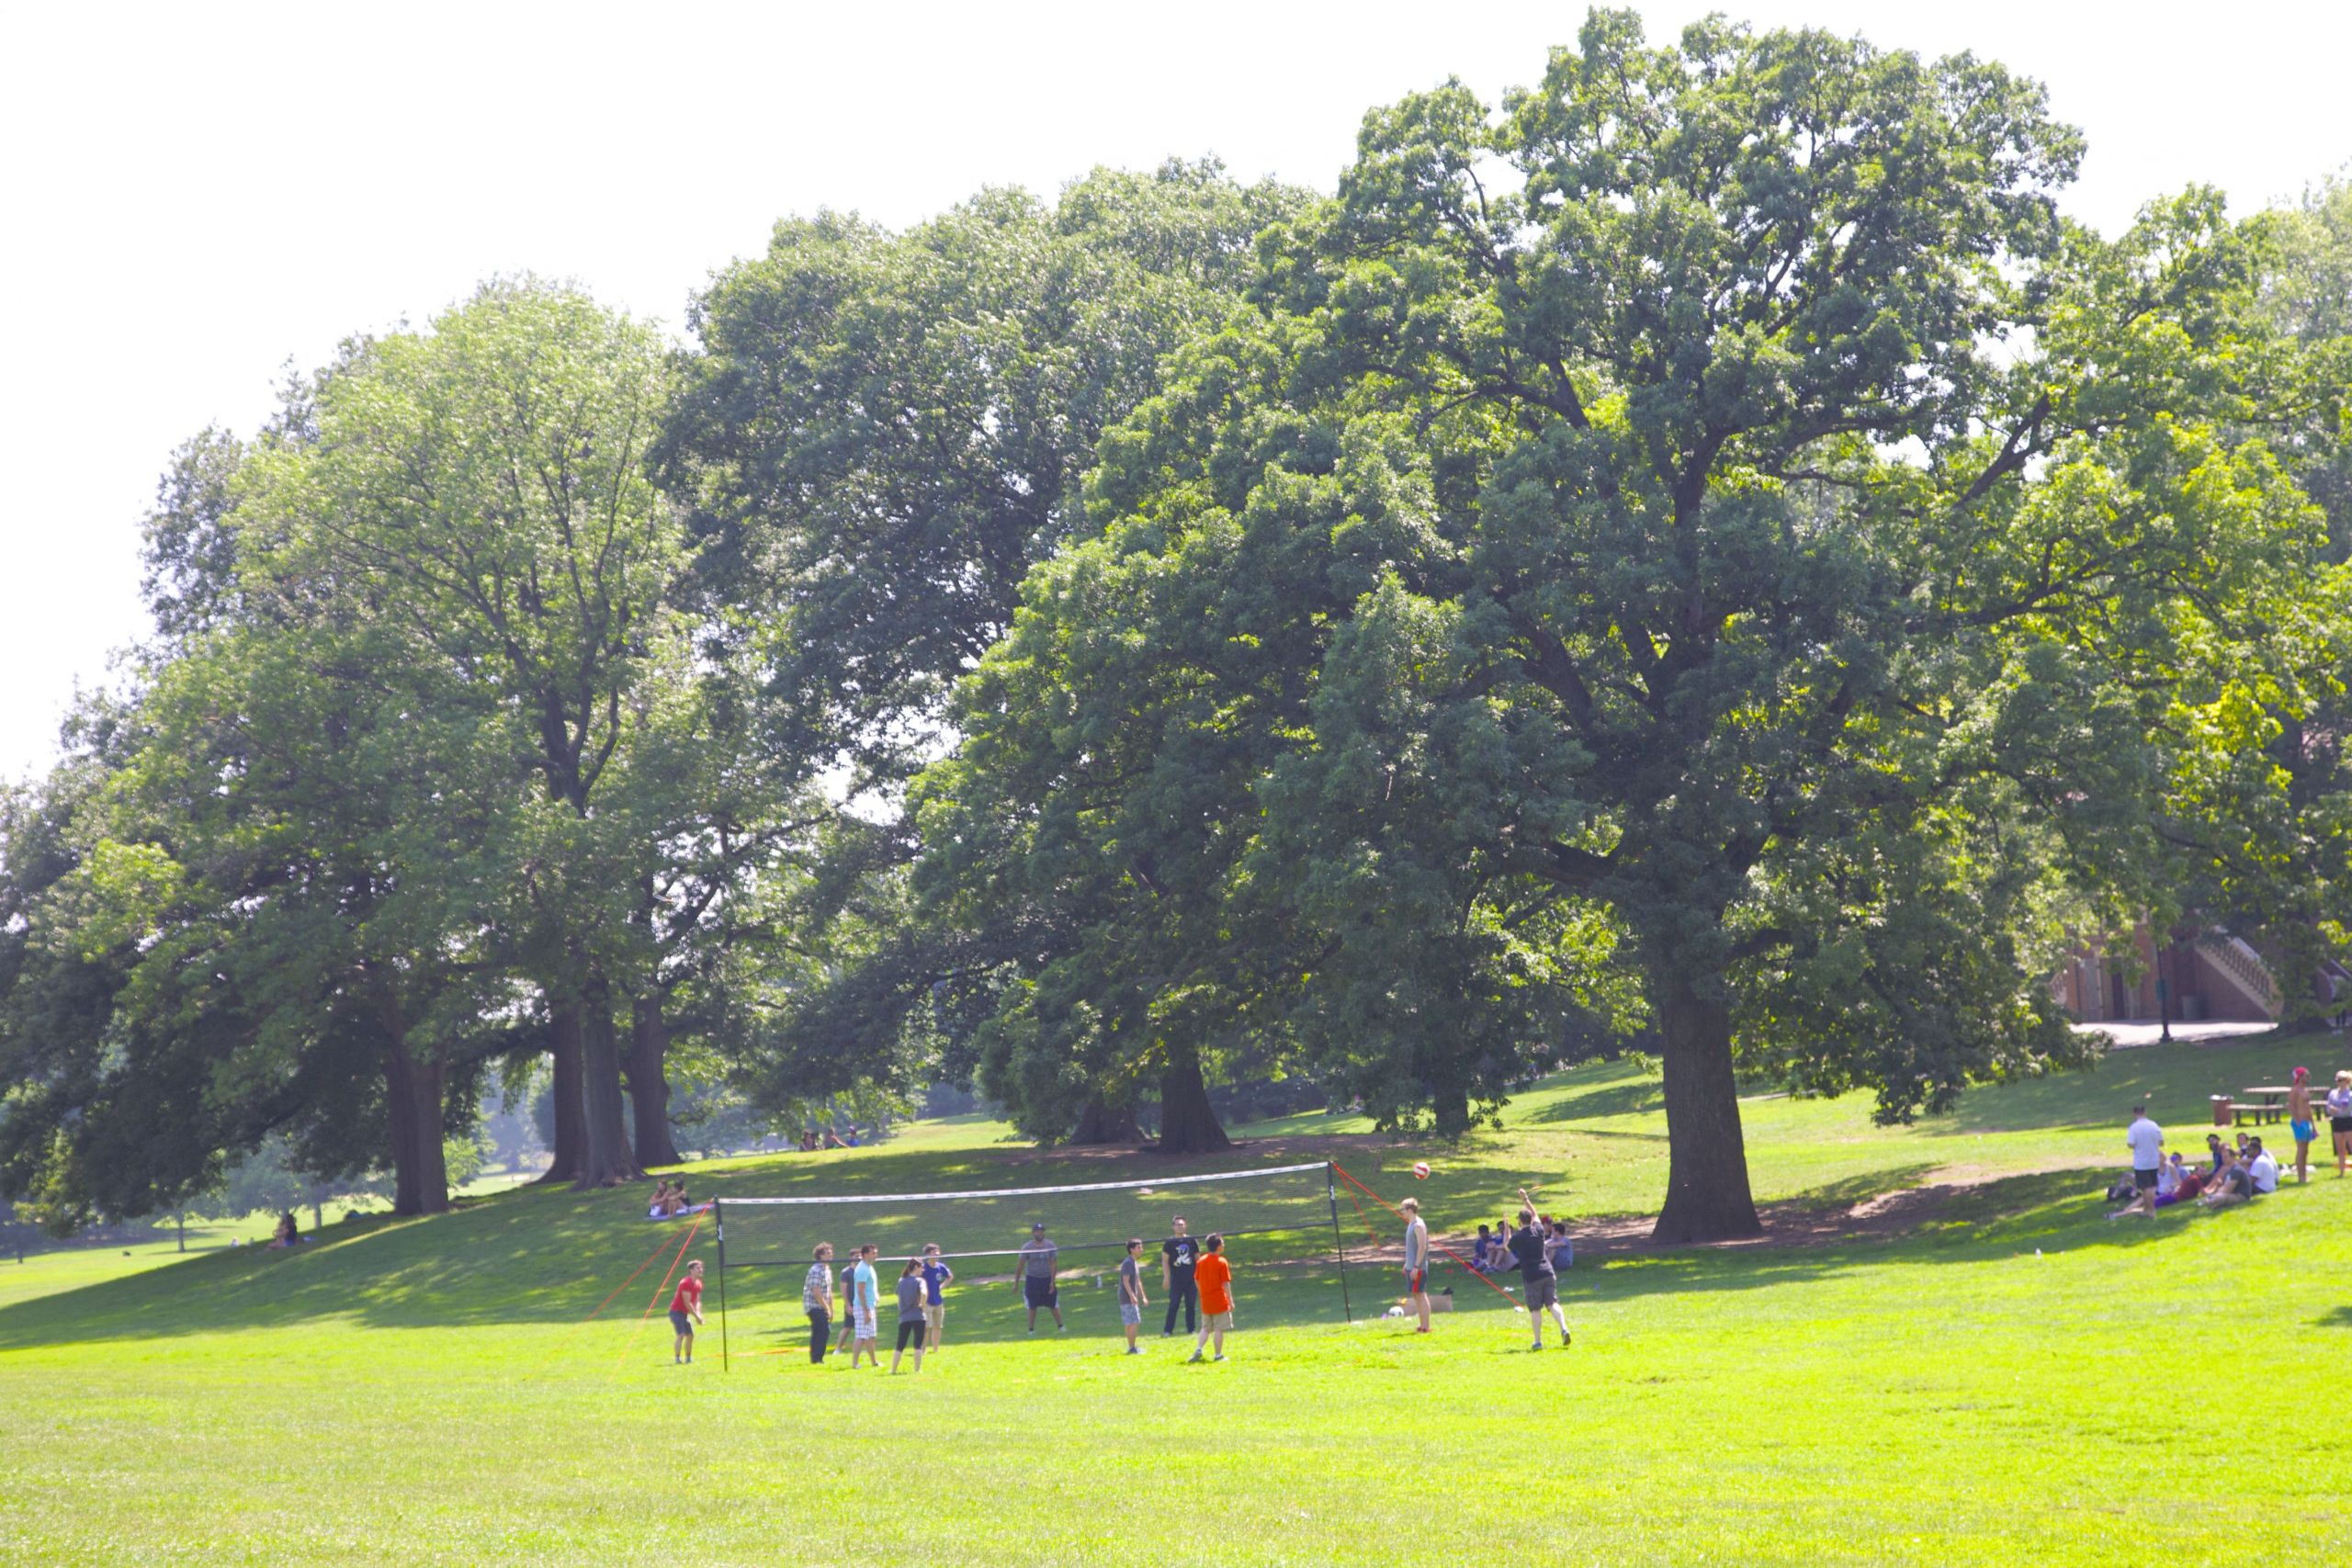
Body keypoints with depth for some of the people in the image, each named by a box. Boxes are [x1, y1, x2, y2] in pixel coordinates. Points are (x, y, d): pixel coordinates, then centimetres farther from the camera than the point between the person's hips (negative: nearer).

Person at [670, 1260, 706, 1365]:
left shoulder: (698, 1284, 7)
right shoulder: (686, 1283, -22)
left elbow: (697, 1301, 9)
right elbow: (687, 1303, -24)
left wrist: (698, 1313, -10)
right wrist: (696, 1316, -19)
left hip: (685, 1313, 9)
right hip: (676, 1311, -9)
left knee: (690, 1335, 13)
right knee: (681, 1335, -20)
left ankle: (688, 1358, 24)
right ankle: (677, 1359, -22)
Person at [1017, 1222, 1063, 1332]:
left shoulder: (1050, 1246, -3)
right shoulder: (1027, 1247, -6)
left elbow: (1053, 1265, -3)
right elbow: (1021, 1266, -4)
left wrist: (1052, 1281, -9)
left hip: (1047, 1279, 1)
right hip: (1032, 1279, -1)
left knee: (1054, 1306, 2)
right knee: (1032, 1307, 2)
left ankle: (1060, 1327, 10)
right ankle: (1031, 1330, 10)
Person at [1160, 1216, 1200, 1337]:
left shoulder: (1192, 1241, 7)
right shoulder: (1169, 1243, 1)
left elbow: (1198, 1259, 13)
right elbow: (1164, 1261, 1)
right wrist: (1166, 1277, -6)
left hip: (1191, 1280, 2)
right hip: (1176, 1280, -2)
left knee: (1191, 1305, 6)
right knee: (1173, 1305, -4)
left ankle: (1191, 1329, 13)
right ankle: (1167, 1330, -2)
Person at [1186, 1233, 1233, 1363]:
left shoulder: (1201, 1261, 4)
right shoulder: (1221, 1262, -12)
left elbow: (1197, 1280, 9)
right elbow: (1226, 1283, -12)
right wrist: (1230, 1300, -8)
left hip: (1206, 1302, 5)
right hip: (1220, 1301, -5)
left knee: (1205, 1328, 15)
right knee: (1219, 1329, 2)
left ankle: (1198, 1349, -3)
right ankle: (1218, 1355, 5)